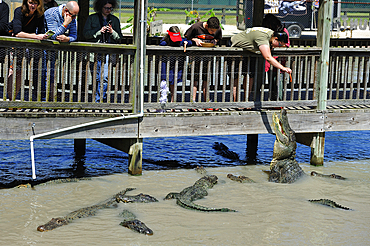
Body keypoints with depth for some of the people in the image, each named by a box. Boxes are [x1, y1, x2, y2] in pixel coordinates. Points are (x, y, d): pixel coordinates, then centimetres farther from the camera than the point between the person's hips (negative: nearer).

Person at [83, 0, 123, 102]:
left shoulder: (115, 20, 15)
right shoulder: (92, 18, 9)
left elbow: (119, 37, 12)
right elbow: (86, 34, 0)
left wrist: (112, 32, -7)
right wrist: (99, 31, -11)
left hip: (108, 53, 0)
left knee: (104, 79, -10)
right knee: (96, 78, 2)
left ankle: (97, 100, -7)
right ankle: (101, 99, 12)